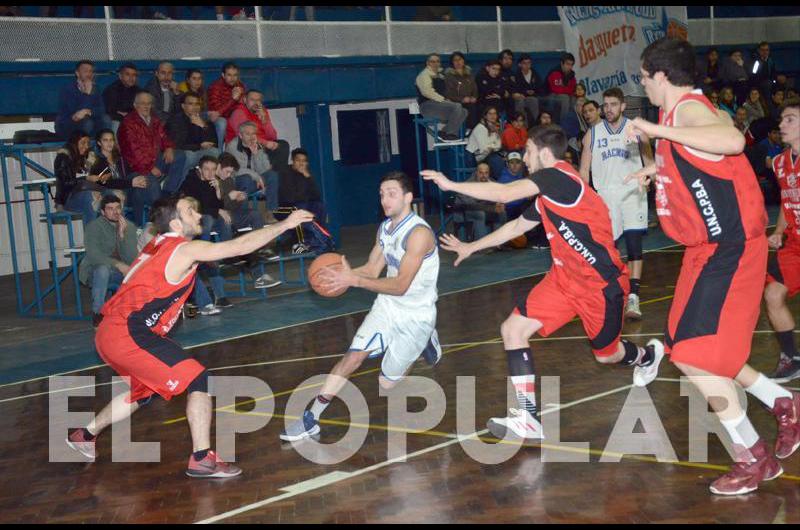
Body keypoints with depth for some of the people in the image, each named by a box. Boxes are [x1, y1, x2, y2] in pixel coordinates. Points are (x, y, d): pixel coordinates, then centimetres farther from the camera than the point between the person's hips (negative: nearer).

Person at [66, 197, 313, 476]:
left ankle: (85, 435, 40)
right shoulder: (186, 249, -9)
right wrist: (284, 224, -7)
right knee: (199, 380, -8)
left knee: (143, 391, 30)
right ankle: (202, 459, -9)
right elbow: (241, 246, -13)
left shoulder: (158, 244, 17)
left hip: (109, 334, 10)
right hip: (129, 334, -10)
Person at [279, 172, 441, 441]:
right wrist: (345, 273, -16)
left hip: (416, 315, -6)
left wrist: (354, 280, -35)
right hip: (387, 305, 6)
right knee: (353, 356, -12)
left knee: (385, 383, 4)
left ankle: (426, 342, 28)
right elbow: (372, 270, 6)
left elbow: (400, 285, -29)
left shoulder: (419, 233, -25)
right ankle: (311, 419, -8)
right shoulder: (385, 228, 2)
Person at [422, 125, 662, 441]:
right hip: (565, 277, 8)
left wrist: (450, 185, -22)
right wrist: (470, 247, 28)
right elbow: (516, 226, 22)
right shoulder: (547, 195, 7)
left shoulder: (558, 176, -21)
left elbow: (503, 193, -30)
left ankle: (647, 354, 50)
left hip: (602, 282, -8)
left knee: (606, 354, 12)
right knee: (513, 329, -8)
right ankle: (528, 420, -8)